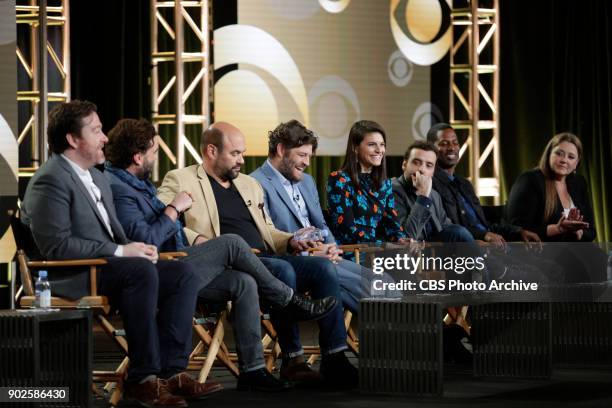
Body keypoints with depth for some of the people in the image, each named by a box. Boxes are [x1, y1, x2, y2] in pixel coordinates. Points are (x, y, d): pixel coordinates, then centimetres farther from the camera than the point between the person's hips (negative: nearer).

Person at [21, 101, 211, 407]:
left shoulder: (97, 177, 20)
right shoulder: (51, 181, -12)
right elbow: (56, 245, -20)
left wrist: (135, 249, 1)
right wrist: (119, 252, -18)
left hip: (109, 266, 9)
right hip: (72, 278, -9)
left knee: (184, 273, -9)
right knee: (142, 271, -33)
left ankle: (171, 370, -14)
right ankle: (142, 378, -28)